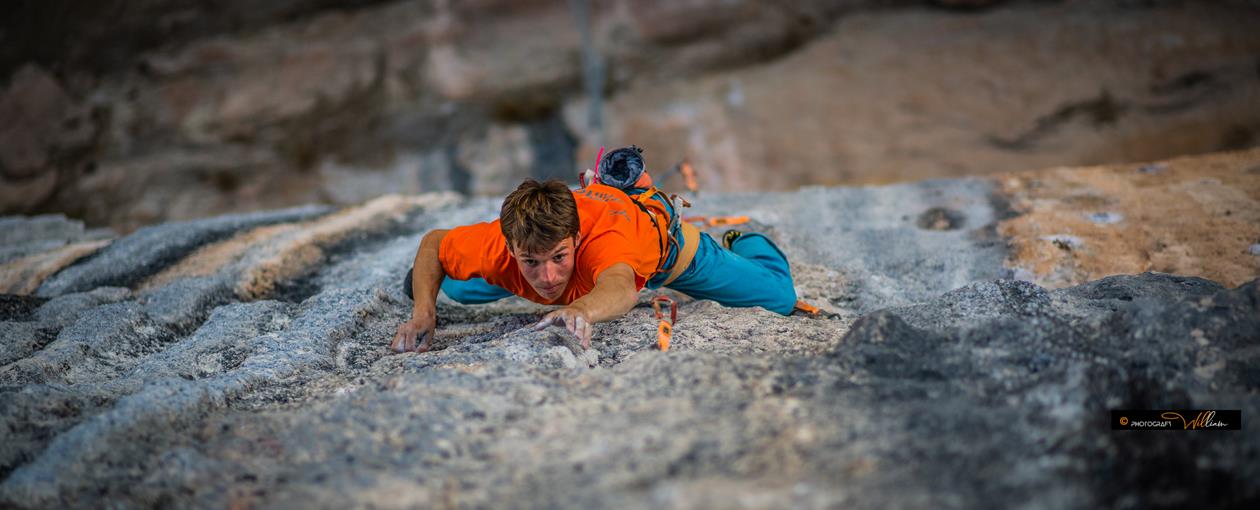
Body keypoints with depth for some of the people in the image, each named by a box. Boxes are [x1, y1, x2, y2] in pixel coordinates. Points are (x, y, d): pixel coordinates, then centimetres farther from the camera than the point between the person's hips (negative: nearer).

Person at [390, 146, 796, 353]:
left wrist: (582, 309, -97)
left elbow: (621, 288, -75)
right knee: (458, 290, 15)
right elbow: (432, 243, -18)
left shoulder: (603, 235, -52)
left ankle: (739, 243, 38)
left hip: (653, 218, -3)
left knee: (780, 299, 4)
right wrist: (423, 315, -34)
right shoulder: (498, 245, -40)